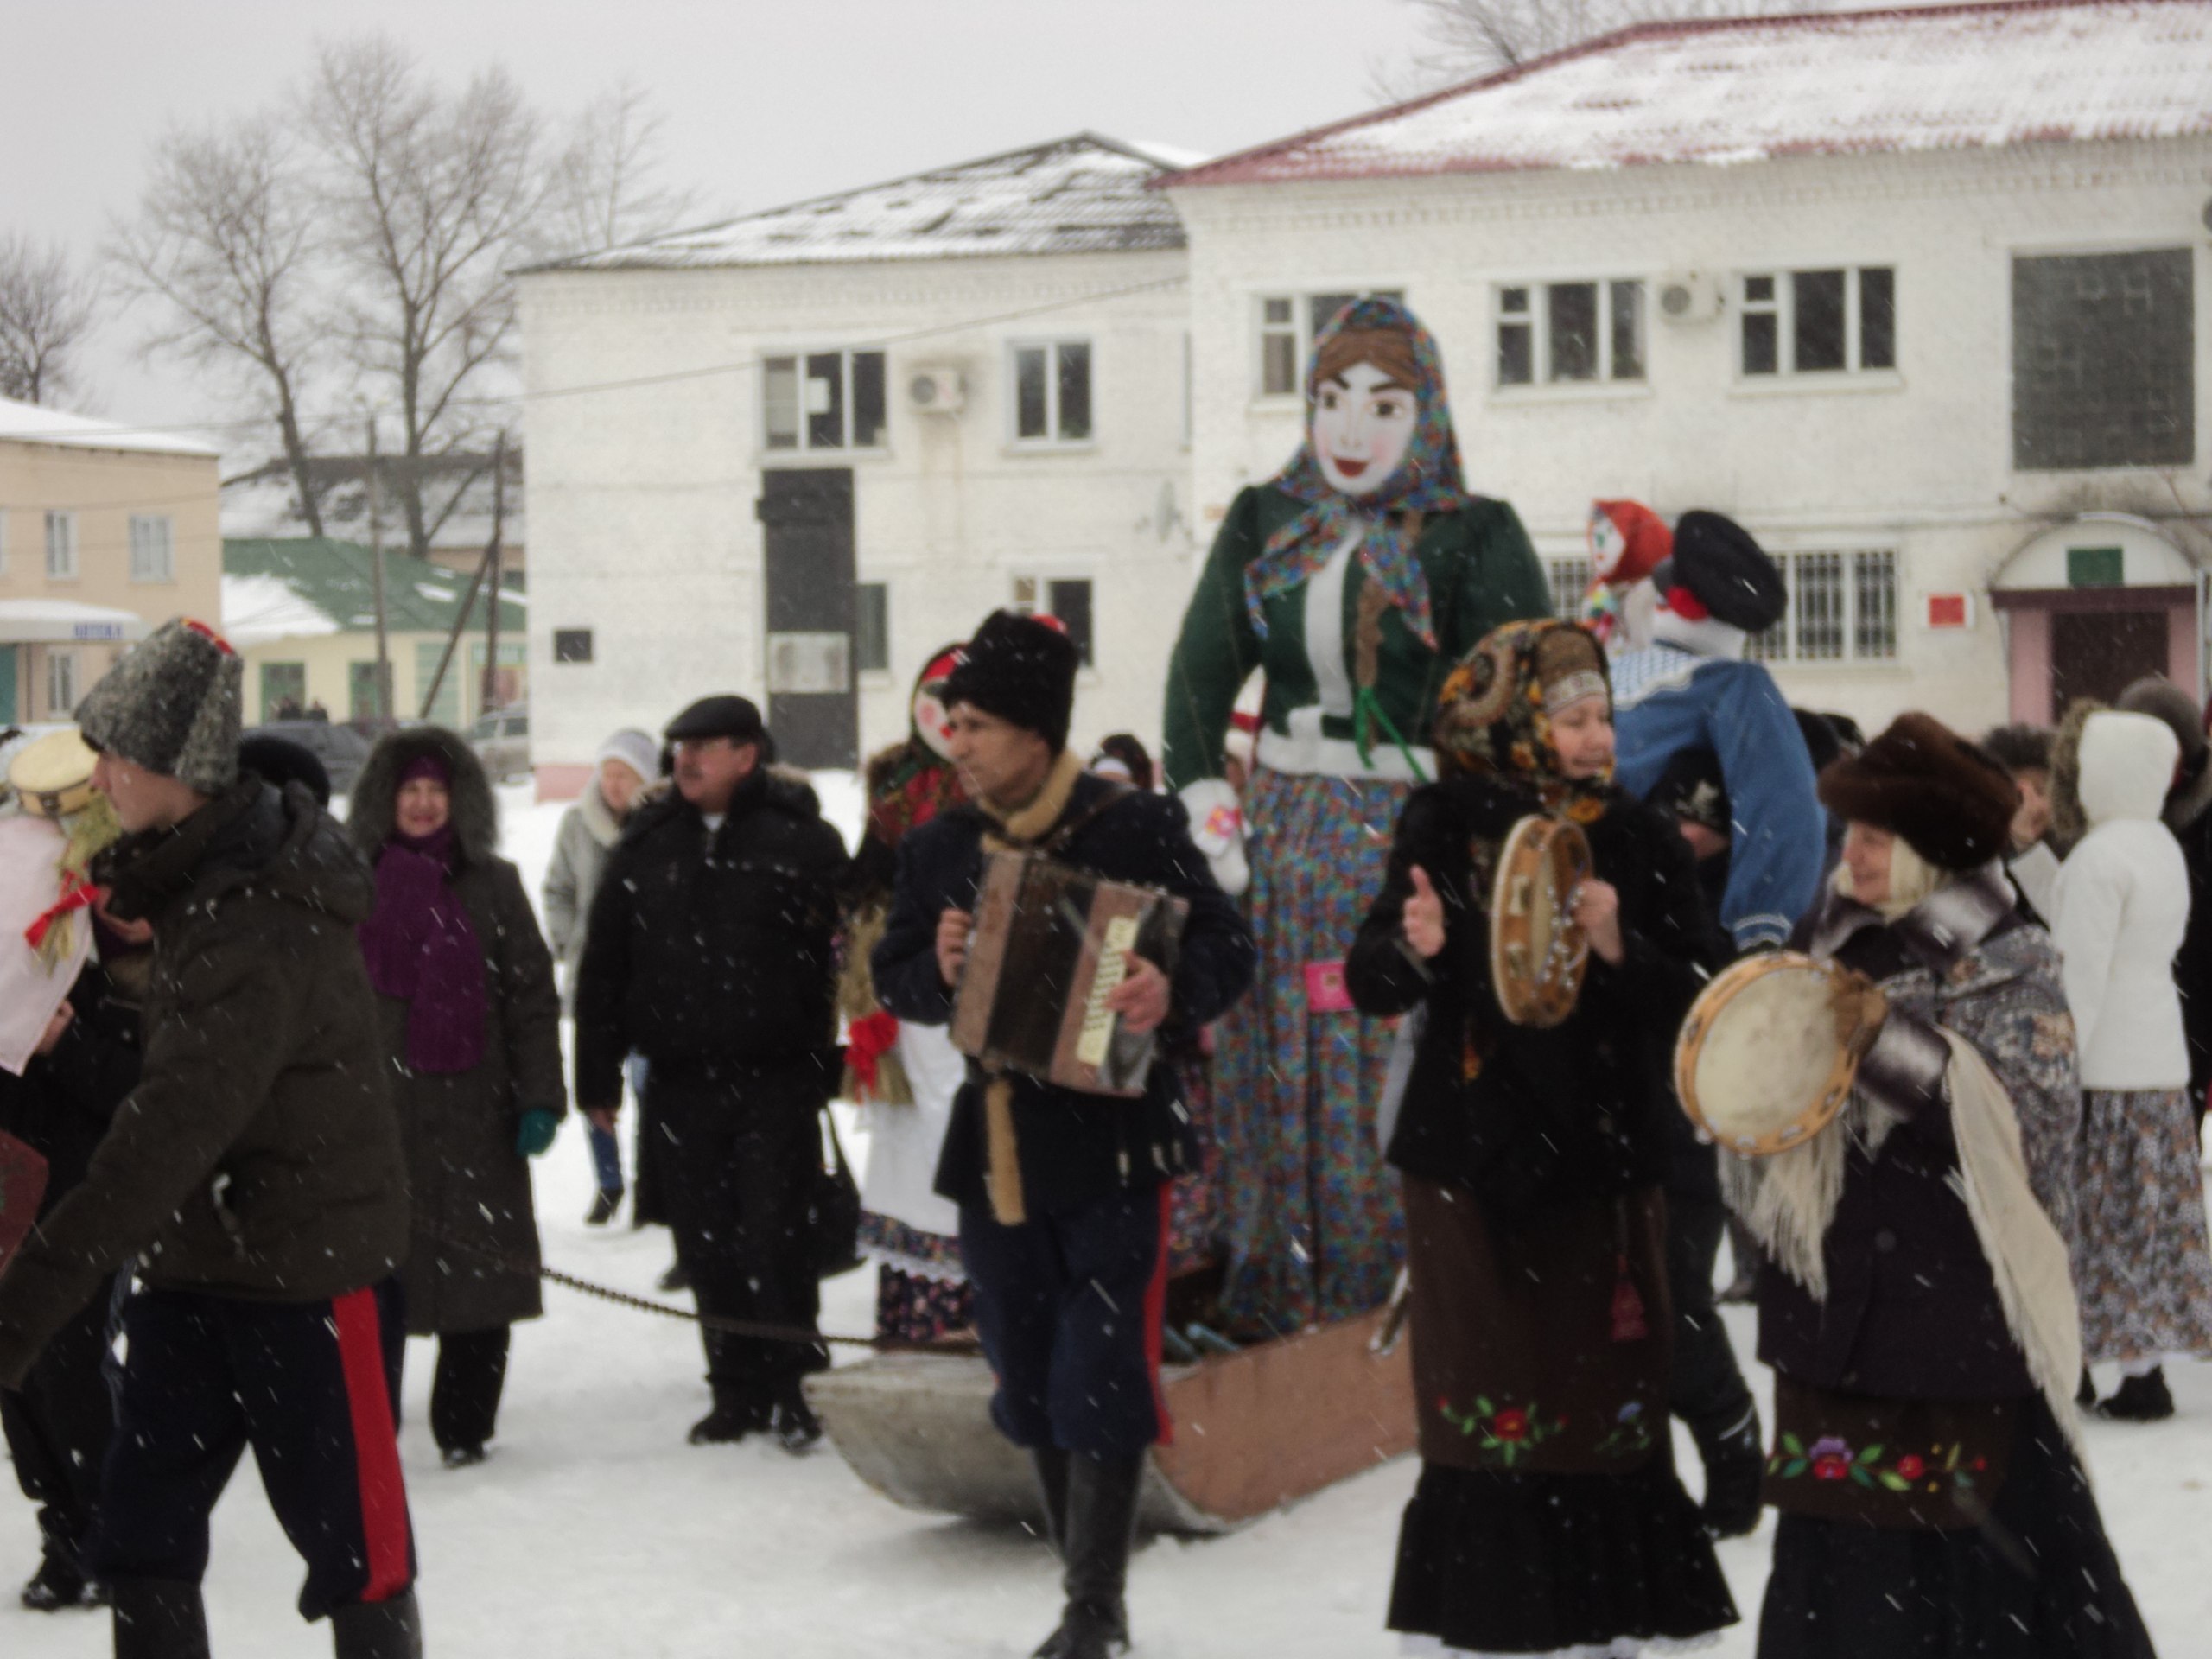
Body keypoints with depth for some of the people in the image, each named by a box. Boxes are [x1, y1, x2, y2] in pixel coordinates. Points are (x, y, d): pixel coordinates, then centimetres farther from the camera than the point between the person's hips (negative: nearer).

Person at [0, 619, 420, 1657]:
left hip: (314, 1271, -9)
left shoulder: (257, 930, -27)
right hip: (195, 1263, 9)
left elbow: (166, 1141, -35)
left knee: (351, 1544, 4)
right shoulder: (203, 873, 2)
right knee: (140, 1544, 7)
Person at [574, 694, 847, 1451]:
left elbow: (844, 955, -3)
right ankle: (735, 1390, 18)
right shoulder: (647, 847, 8)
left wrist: (832, 1064, -7)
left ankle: (786, 1388, 7)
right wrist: (598, 1077, 8)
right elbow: (601, 968, 11)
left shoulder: (800, 840, -3)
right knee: (706, 1247, 7)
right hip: (683, 1083, 4)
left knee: (772, 1240, -5)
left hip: (776, 1082, -4)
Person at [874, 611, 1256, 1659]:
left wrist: (1175, 990, -29)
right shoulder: (937, 849, 7)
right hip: (994, 1157, 6)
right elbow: (893, 976, 13)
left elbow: (1226, 948, -7)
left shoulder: (1134, 828, -8)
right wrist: (937, 971, -9)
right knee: (1032, 1393, 13)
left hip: (1111, 1153, -5)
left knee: (1098, 1388, -9)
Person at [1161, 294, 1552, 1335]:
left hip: (1412, 836, -4)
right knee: (1274, 1069, 6)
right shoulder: (1265, 525, 10)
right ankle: (1274, 1298, 14)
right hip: (1285, 832, 4)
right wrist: (1207, 814, -4)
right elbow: (1200, 672, 7)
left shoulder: (1473, 539, -2)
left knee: (1397, 1078, -6)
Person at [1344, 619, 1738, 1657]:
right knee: (1487, 1411, 4)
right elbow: (1371, 984, -4)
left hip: (1604, 1164, 1)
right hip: (1470, 1167, -1)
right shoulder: (1448, 827, -2)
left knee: (1610, 1405, 5)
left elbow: (1702, 995, -3)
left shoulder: (1637, 840, 1)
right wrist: (1413, 948, -25)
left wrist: (1622, 948, -21)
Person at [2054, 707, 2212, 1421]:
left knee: (2111, 1223, -2)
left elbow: (2083, 975, -19)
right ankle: (2147, 1369, 14)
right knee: (2151, 1217, 11)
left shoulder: (2100, 856, -16)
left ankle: (2137, 1374, -1)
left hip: (2107, 1068, -8)